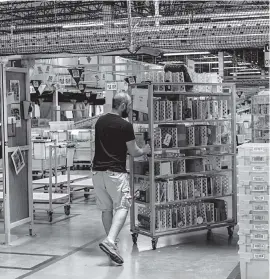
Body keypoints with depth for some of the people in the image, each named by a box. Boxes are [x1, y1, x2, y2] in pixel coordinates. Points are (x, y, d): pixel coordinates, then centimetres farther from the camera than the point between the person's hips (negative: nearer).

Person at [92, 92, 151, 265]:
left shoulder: (100, 121, 11)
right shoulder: (125, 126, -9)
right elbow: (134, 152, -2)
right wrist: (145, 151, 19)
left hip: (98, 171, 7)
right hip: (115, 172, -7)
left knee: (106, 208, 14)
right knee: (122, 207, -4)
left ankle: (112, 243, 20)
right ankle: (110, 241, -21)